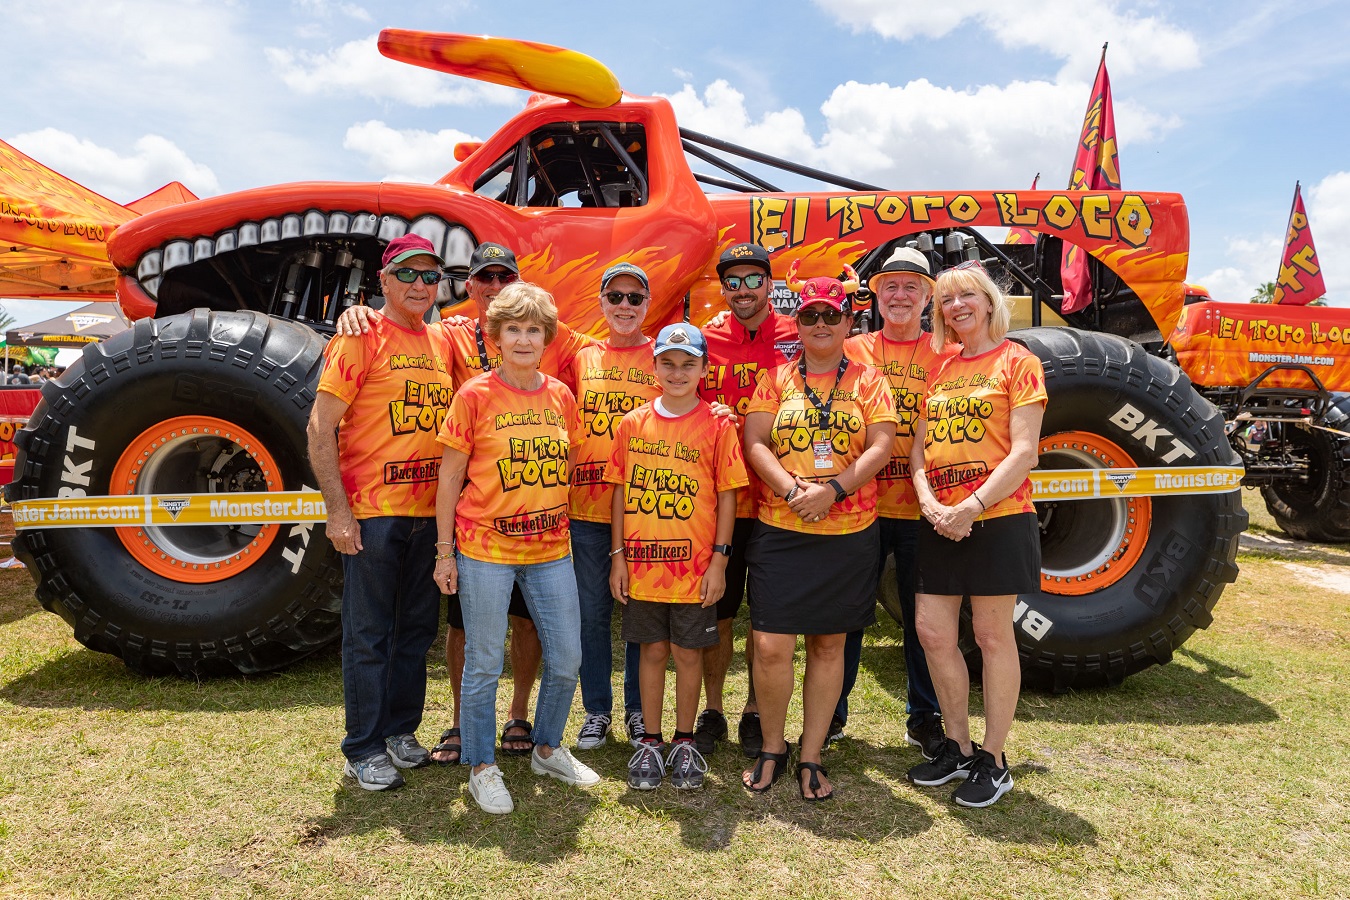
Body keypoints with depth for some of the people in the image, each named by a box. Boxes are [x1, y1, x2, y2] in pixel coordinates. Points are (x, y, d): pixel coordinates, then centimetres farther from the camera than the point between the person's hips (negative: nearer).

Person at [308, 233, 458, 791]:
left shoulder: (442, 343, 11)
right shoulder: (360, 337, -6)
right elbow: (320, 427, -10)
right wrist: (338, 510, -15)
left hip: (429, 512, 6)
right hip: (371, 512, -6)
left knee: (417, 627, 15)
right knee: (369, 635, 4)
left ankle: (401, 729, 31)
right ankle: (364, 749, 18)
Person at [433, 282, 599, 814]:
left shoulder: (560, 396, 5)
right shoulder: (474, 396, -6)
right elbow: (449, 480, -3)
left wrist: (566, 528, 12)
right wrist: (444, 553, -4)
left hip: (550, 550, 4)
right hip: (484, 550, -4)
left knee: (566, 659, 10)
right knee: (484, 665, 6)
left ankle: (547, 750, 33)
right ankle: (482, 768, 26)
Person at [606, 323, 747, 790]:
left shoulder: (718, 426, -3)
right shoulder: (633, 423, 3)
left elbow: (727, 496, -2)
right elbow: (620, 492, 6)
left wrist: (719, 559, -6)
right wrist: (617, 555, 3)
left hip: (695, 566, -1)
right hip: (642, 564, 2)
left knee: (689, 652, 9)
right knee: (652, 651, 12)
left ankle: (684, 742, 27)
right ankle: (650, 742, 27)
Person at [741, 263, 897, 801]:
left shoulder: (868, 380, 7)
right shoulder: (775, 379, 7)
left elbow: (881, 447, -4)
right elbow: (755, 442, -2)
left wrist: (832, 490, -17)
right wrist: (794, 489, -18)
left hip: (849, 533, 1)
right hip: (779, 532, 0)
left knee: (829, 645, 9)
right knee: (771, 647, -5)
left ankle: (811, 758, 24)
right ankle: (771, 748, 20)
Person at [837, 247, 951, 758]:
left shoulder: (943, 354, 6)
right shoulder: (852, 350, 7)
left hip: (921, 508, 0)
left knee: (923, 615, 10)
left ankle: (925, 717, 27)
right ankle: (831, 712, 24)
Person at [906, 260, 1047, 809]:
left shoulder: (1017, 361, -2)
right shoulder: (940, 369, 15)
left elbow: (1024, 452, -11)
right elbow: (920, 448, 10)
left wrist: (973, 506, -19)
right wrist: (929, 502, -7)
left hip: (996, 517, -6)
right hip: (939, 523, 6)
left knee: (993, 635, 3)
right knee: (932, 631, 7)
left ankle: (993, 762, 18)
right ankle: (957, 748, 26)